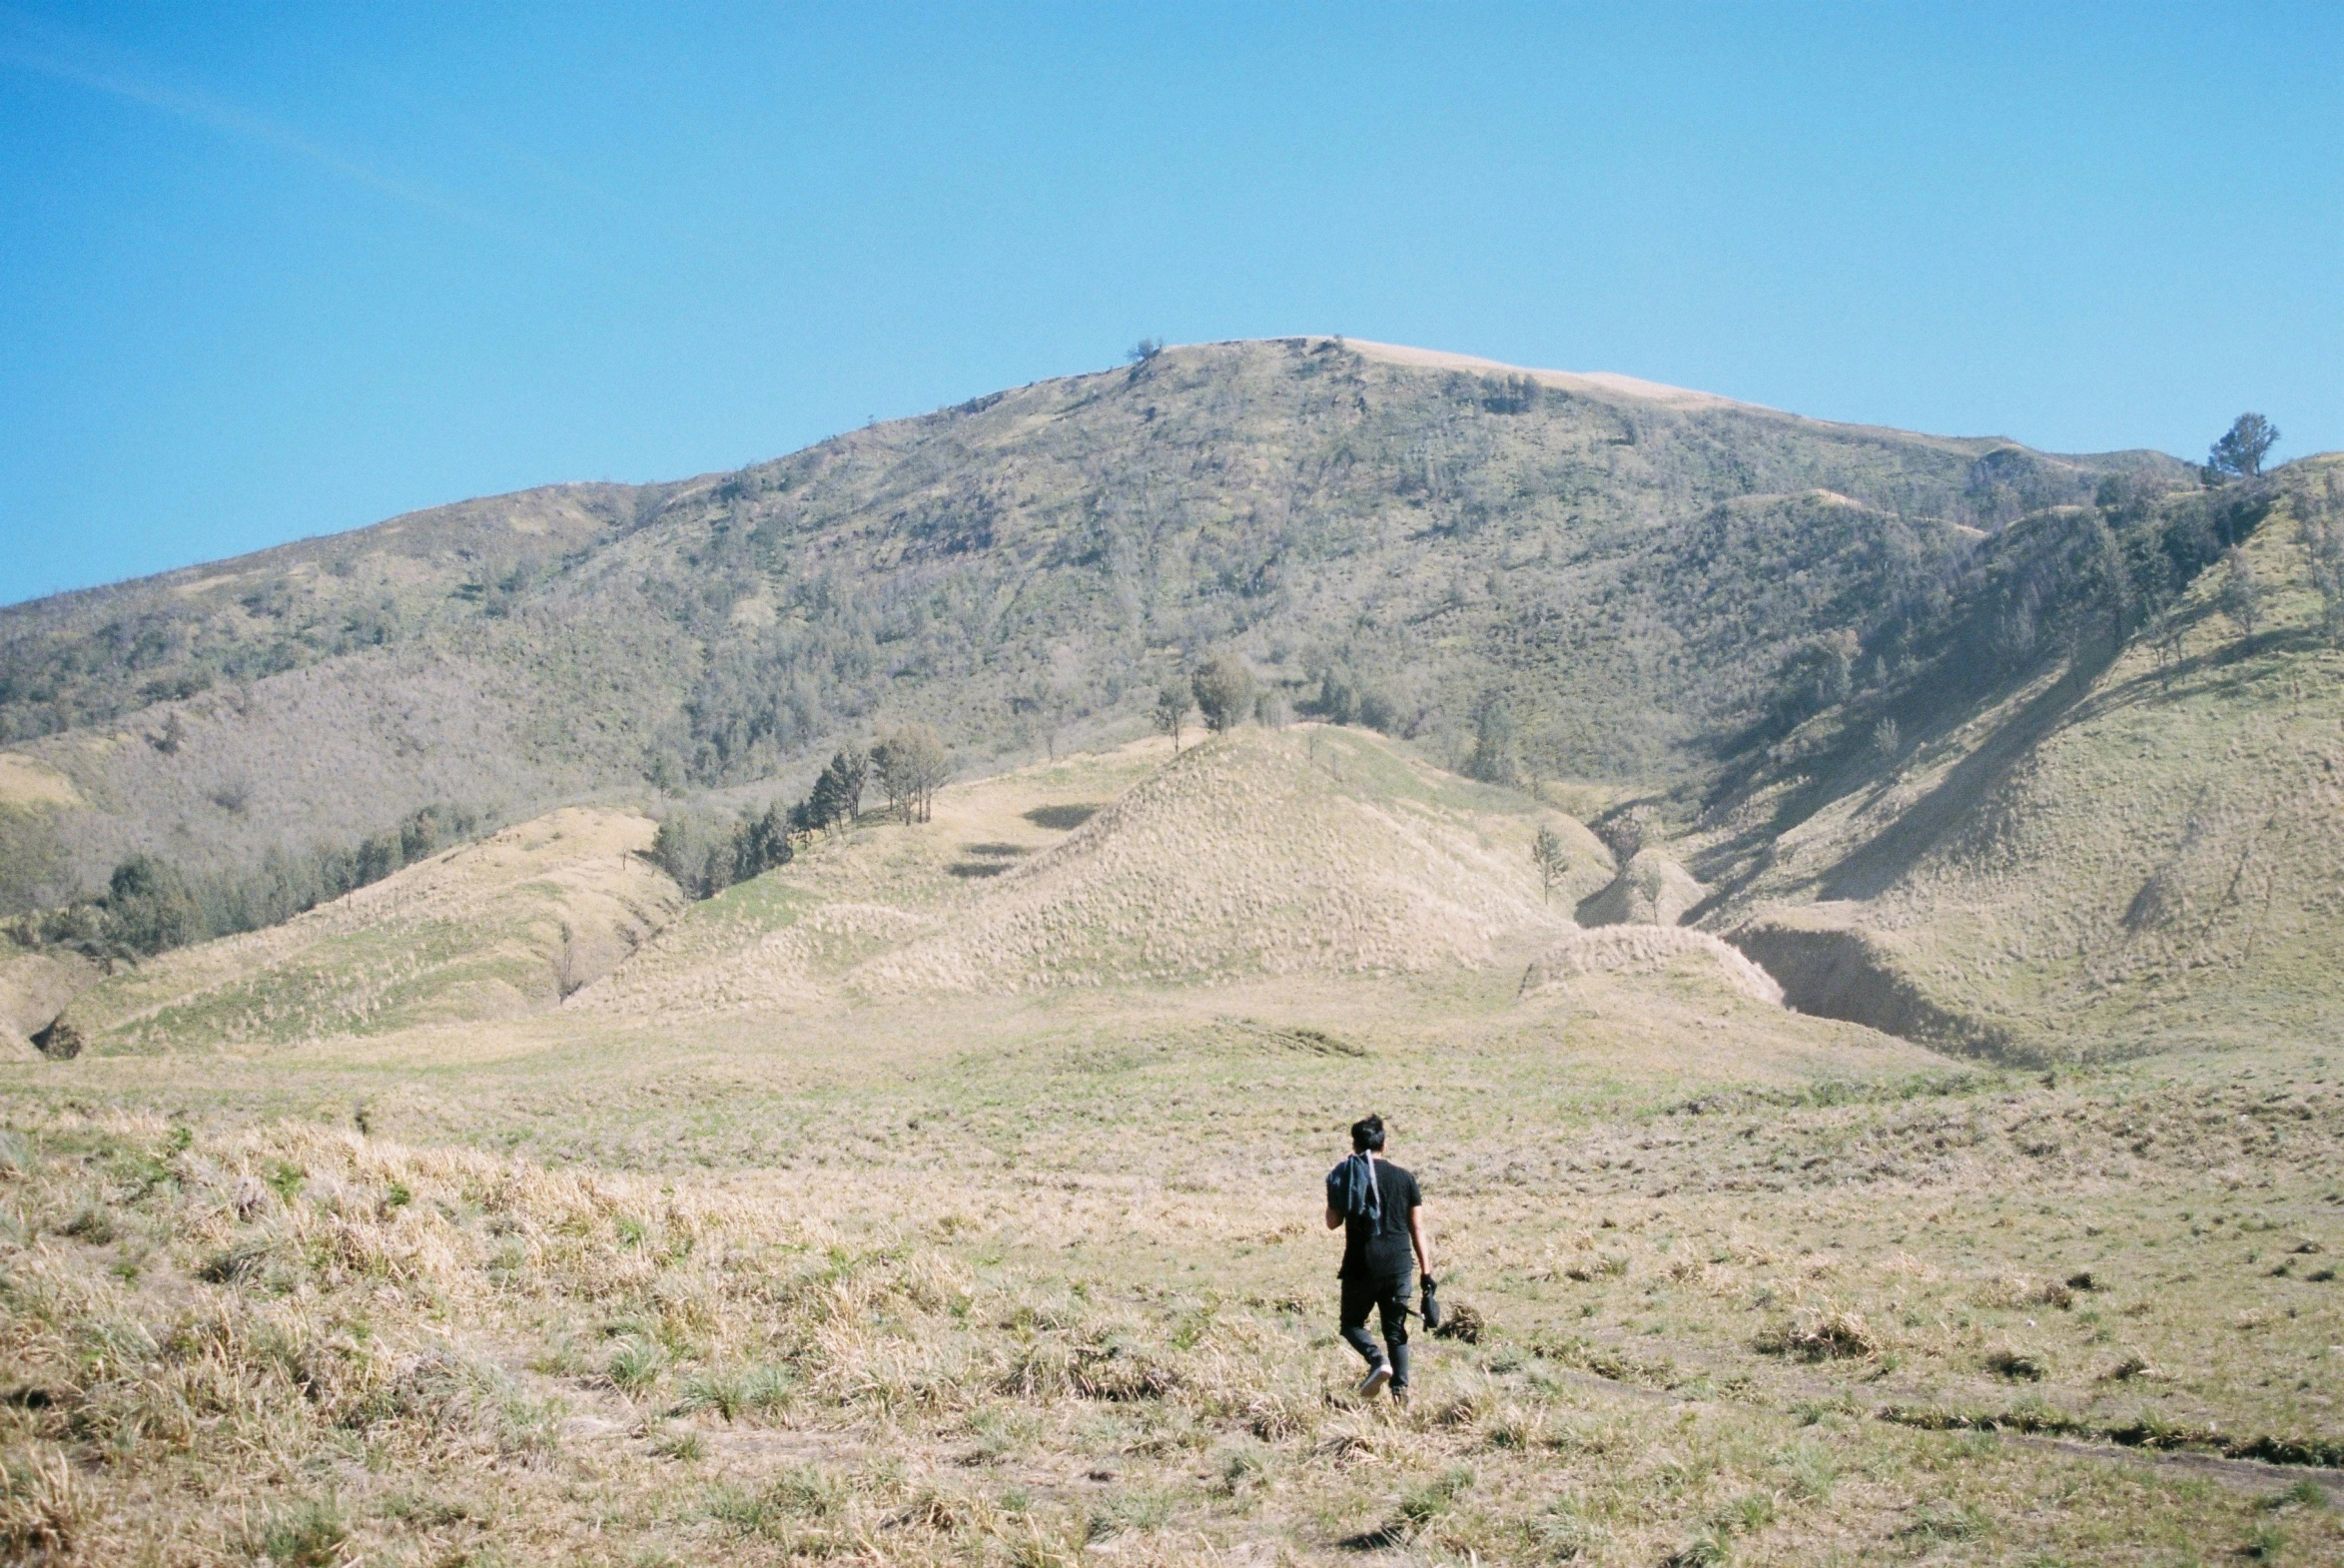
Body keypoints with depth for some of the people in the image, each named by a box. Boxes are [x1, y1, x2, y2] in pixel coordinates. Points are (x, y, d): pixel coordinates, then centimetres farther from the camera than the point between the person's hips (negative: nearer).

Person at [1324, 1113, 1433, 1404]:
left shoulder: (1344, 1176, -1)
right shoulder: (1404, 1178, 5)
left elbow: (1333, 1222, 2)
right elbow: (1417, 1229, 4)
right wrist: (1426, 1272, 8)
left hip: (1360, 1266, -2)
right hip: (1398, 1266, 2)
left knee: (1352, 1323, 13)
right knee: (1396, 1330, 12)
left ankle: (1377, 1359, -13)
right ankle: (1400, 1387, -1)